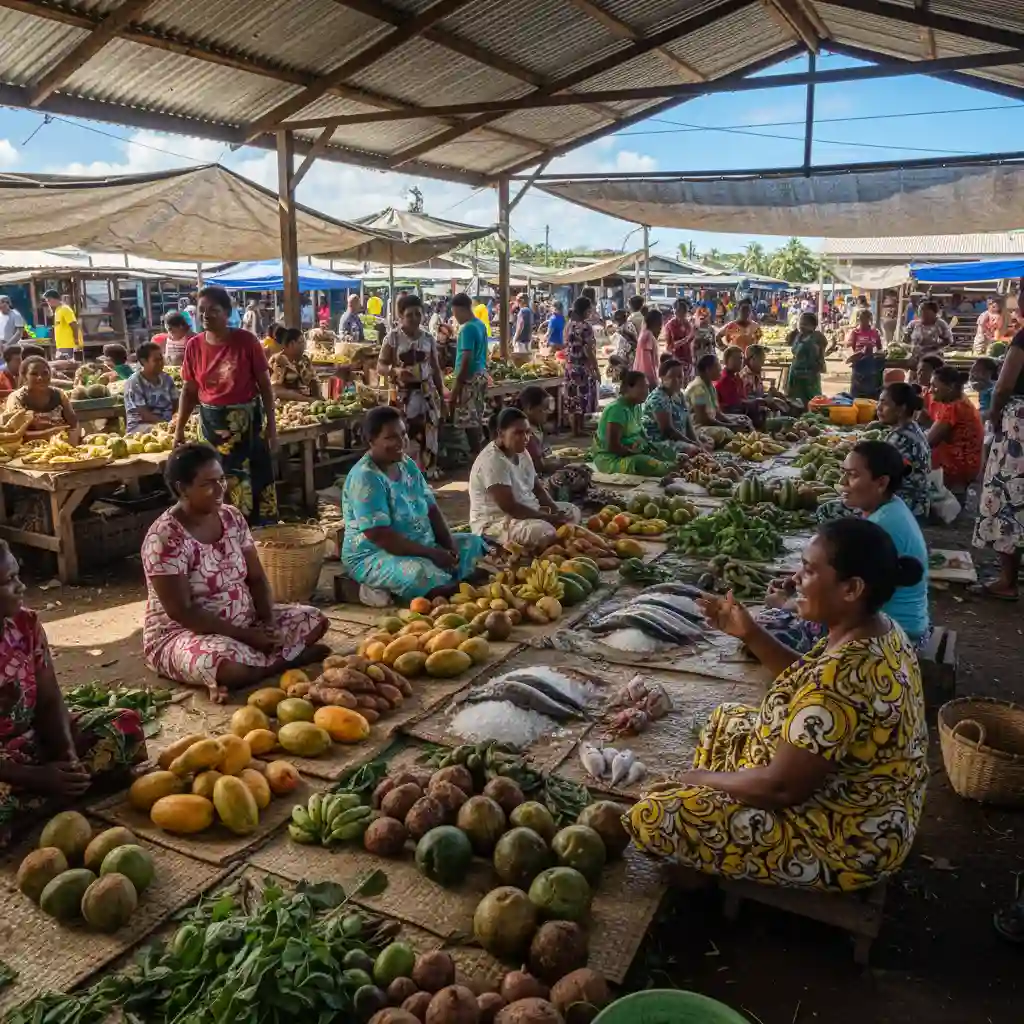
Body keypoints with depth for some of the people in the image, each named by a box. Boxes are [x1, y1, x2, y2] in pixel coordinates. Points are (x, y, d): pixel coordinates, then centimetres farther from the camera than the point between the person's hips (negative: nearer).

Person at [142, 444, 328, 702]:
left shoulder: (232, 517, 0)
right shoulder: (166, 538, -21)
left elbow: (257, 578, 4)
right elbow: (181, 612, -23)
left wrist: (268, 624, -14)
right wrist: (248, 636, -23)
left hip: (246, 621, 7)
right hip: (183, 634, -7)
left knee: (314, 620, -2)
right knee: (229, 663, -37)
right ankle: (288, 658, -10)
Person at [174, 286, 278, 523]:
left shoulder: (246, 341, -9)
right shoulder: (193, 345, 0)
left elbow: (264, 384, -4)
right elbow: (188, 390, 7)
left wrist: (271, 424, -6)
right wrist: (179, 429, 3)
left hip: (247, 421, -2)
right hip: (212, 422, 2)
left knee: (255, 479, 2)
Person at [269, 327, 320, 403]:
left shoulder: (305, 359, 13)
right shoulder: (277, 361, -6)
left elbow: (315, 382, 15)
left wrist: (317, 400, -6)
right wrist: (305, 399, -19)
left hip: (307, 402, 5)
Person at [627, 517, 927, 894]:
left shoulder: (845, 674, -35)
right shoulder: (876, 630, -5)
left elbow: (782, 787, -30)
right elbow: (809, 682, 12)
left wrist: (701, 780, -14)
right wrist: (751, 633, 1)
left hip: (843, 841, -10)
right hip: (861, 807, 10)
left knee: (655, 816, -13)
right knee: (726, 721, 23)